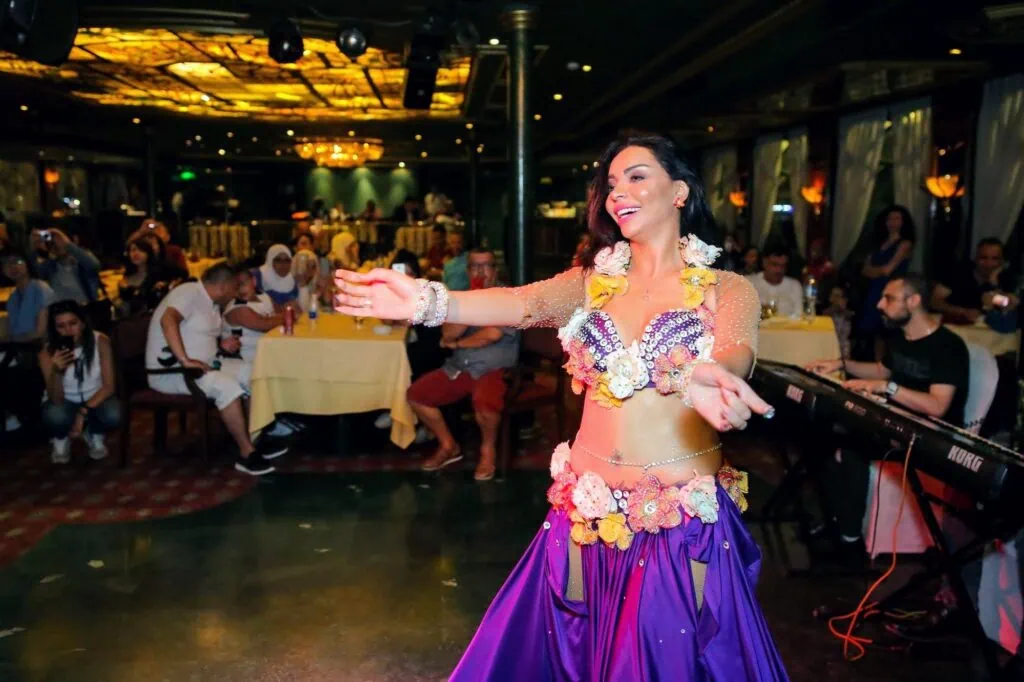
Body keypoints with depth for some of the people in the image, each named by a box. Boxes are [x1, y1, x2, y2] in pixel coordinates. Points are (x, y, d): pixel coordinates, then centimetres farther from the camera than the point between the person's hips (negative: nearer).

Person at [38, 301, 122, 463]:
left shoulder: (100, 342, -18)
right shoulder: (47, 353, -17)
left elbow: (108, 387, -17)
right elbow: (56, 400, -21)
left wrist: (83, 412, -29)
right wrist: (57, 371, -40)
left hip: (96, 399, 0)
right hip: (66, 403, 0)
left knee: (114, 415, -34)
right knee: (54, 416, -35)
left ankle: (95, 434, 5)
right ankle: (61, 439, 5)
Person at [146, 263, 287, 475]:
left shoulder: (211, 302, 12)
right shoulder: (190, 292, -17)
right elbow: (168, 320, -35)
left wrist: (221, 344, 4)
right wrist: (184, 360, -38)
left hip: (203, 366, 10)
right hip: (170, 372, -10)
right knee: (228, 386, -28)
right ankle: (247, 454, -20)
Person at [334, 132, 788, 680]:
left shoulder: (727, 289, -4)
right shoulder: (592, 280, 4)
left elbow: (736, 352, -24)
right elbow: (522, 304, -14)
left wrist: (707, 377, -49)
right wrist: (427, 301, -33)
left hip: (682, 516, -3)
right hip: (587, 508, 3)